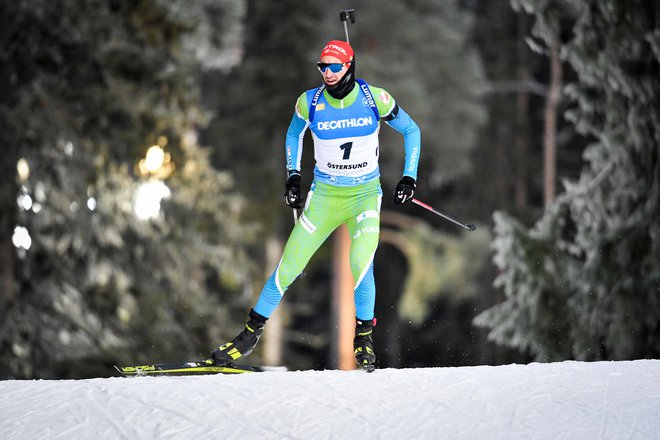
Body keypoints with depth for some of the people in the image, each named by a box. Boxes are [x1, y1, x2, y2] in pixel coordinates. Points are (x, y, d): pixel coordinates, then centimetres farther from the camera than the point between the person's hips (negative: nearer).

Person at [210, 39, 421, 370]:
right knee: (288, 268, -5)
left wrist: (410, 177, -4)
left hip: (366, 194, -1)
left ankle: (364, 335, -4)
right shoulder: (310, 102, -8)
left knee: (361, 263, -25)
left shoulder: (375, 98, -11)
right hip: (324, 195, 1)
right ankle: (251, 333, 12)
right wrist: (293, 176, 6)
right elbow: (294, 133, 15)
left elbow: (410, 130, 4)